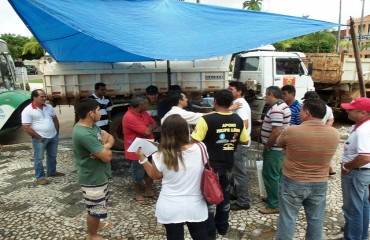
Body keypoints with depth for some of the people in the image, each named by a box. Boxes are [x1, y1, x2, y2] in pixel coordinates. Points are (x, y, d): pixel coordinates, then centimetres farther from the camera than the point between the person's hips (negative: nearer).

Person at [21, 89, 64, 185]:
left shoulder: (49, 107, 4)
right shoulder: (27, 111, -14)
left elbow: (55, 120, 14)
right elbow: (26, 127, -16)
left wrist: (56, 133, 8)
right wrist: (39, 137, -14)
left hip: (53, 137, 6)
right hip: (40, 139, -6)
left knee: (52, 156, 19)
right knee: (39, 158, 7)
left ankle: (51, 172, 37)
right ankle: (40, 177, 20)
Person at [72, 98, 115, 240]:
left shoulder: (92, 125, -1)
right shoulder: (84, 134, -32)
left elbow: (110, 138, 5)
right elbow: (107, 157, -31)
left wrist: (104, 147, -17)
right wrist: (106, 149, -8)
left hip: (98, 174, 10)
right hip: (93, 178, -9)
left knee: (98, 205, 29)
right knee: (95, 208, 12)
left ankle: (96, 224, 52)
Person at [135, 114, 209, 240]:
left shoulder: (161, 157, -21)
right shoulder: (201, 148, -17)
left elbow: (154, 175, -1)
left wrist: (142, 158, 7)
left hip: (171, 209, -1)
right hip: (195, 206, 1)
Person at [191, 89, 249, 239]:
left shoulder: (207, 119, -20)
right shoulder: (238, 120, -3)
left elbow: (194, 141, -22)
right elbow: (245, 141, 8)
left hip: (210, 165, -5)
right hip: (228, 165, 5)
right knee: (225, 195, 21)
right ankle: (222, 227, 36)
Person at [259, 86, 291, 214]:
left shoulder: (276, 109, -23)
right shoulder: (283, 106, 11)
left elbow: (276, 132, -28)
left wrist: (267, 146, -17)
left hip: (274, 149, -10)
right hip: (280, 147, 10)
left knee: (270, 176, -1)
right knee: (278, 175, 20)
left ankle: (274, 205, 9)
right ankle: (277, 198, 33)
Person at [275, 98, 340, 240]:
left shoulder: (291, 131, -19)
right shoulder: (334, 134, -9)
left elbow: (278, 144, 0)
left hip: (293, 183, -3)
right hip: (320, 184, 3)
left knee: (287, 219, 11)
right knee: (316, 221, 19)